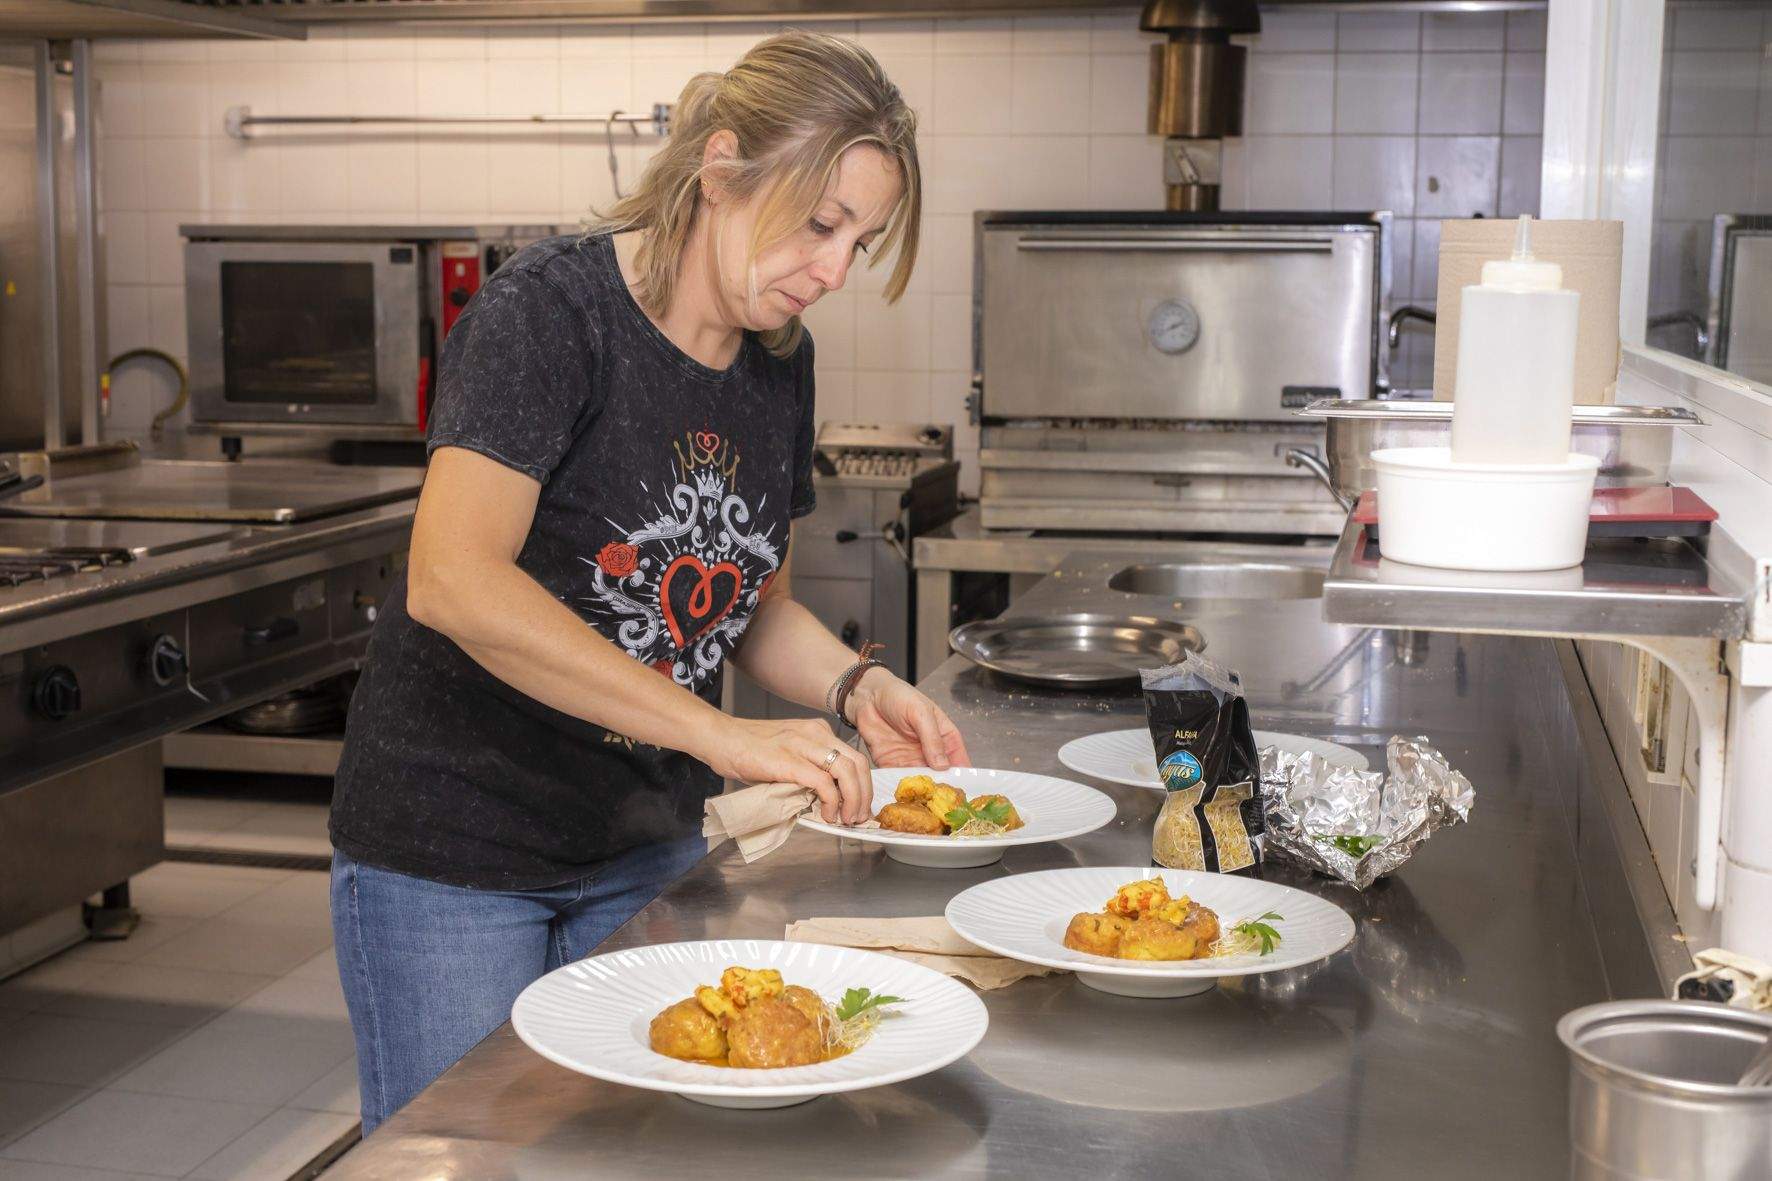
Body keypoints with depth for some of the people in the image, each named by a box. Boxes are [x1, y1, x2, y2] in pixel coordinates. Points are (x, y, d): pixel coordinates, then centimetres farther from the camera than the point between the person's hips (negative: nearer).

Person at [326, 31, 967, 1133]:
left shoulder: (780, 359, 4)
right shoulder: (551, 310, -19)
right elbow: (453, 584, -32)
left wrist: (856, 686, -7)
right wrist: (722, 735, -35)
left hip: (648, 852, 7)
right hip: (456, 855, -6)